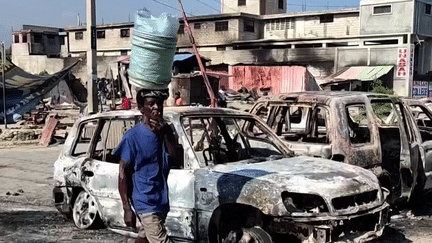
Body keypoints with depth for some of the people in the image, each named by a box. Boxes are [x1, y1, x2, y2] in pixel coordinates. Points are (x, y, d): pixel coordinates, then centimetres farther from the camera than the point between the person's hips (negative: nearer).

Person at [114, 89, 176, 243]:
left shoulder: (166, 131, 7)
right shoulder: (133, 136, -12)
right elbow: (123, 174, -10)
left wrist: (165, 133, -17)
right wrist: (127, 208, -13)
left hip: (162, 201, 7)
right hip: (146, 204, -7)